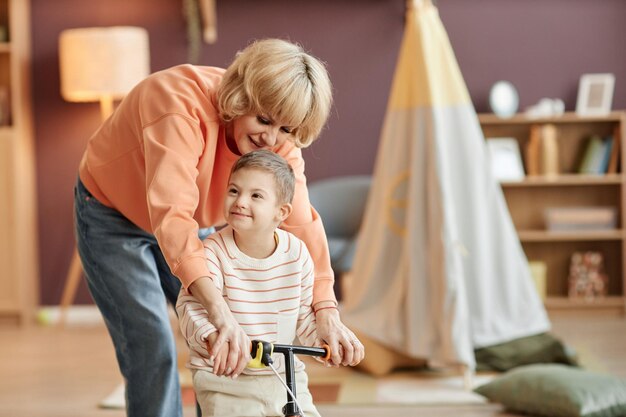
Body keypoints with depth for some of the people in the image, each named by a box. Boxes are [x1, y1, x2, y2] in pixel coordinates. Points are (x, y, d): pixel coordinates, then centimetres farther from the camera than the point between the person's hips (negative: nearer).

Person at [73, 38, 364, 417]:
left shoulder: (279, 140, -19)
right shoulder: (181, 104, -39)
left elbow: (301, 221, -24)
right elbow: (171, 215, -49)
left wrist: (327, 314, -37)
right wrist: (220, 311, -59)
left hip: (192, 225, 6)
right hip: (113, 215, -5)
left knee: (226, 346, 0)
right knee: (152, 350, -13)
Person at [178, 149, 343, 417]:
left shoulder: (297, 253, -4)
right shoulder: (214, 251, -16)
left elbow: (304, 315, 8)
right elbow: (191, 305, -28)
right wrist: (212, 336, -47)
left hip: (284, 376, 4)